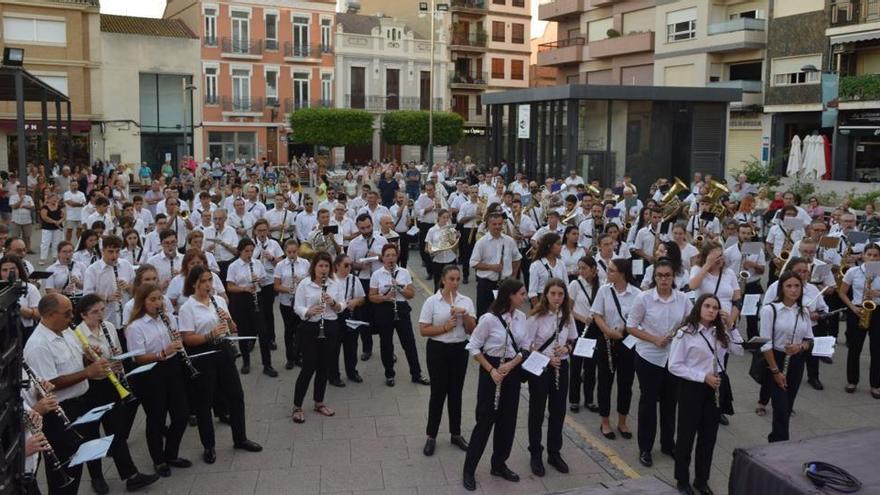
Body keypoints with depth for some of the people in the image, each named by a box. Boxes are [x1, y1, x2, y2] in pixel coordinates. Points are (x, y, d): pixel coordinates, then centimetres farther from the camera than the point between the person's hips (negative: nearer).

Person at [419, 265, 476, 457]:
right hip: (438, 350, -3)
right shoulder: (432, 301, -8)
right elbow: (423, 330, -10)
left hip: (460, 350, 3)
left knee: (455, 392, 12)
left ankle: (456, 434, 26)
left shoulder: (466, 301, 1)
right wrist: (445, 327, -20)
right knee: (438, 393, 2)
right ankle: (431, 436, 16)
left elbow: (472, 330, -2)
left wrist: (465, 315, -18)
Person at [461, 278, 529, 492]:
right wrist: (491, 370, -17)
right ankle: (468, 470, 12)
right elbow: (473, 347, -12)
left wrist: (511, 364, -13)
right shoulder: (489, 319, -18)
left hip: (513, 372, 6)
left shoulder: (521, 317, -1)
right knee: (485, 420, -1)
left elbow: (524, 348, 4)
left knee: (508, 420, 13)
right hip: (491, 372, -6)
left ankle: (499, 465, 30)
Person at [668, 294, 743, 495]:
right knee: (687, 435, 6)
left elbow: (739, 351, 0)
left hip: (714, 388, 5)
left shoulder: (720, 332, 5)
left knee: (708, 436, 13)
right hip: (691, 388, -5)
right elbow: (674, 366, -15)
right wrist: (703, 377, -19)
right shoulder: (685, 333, -14)